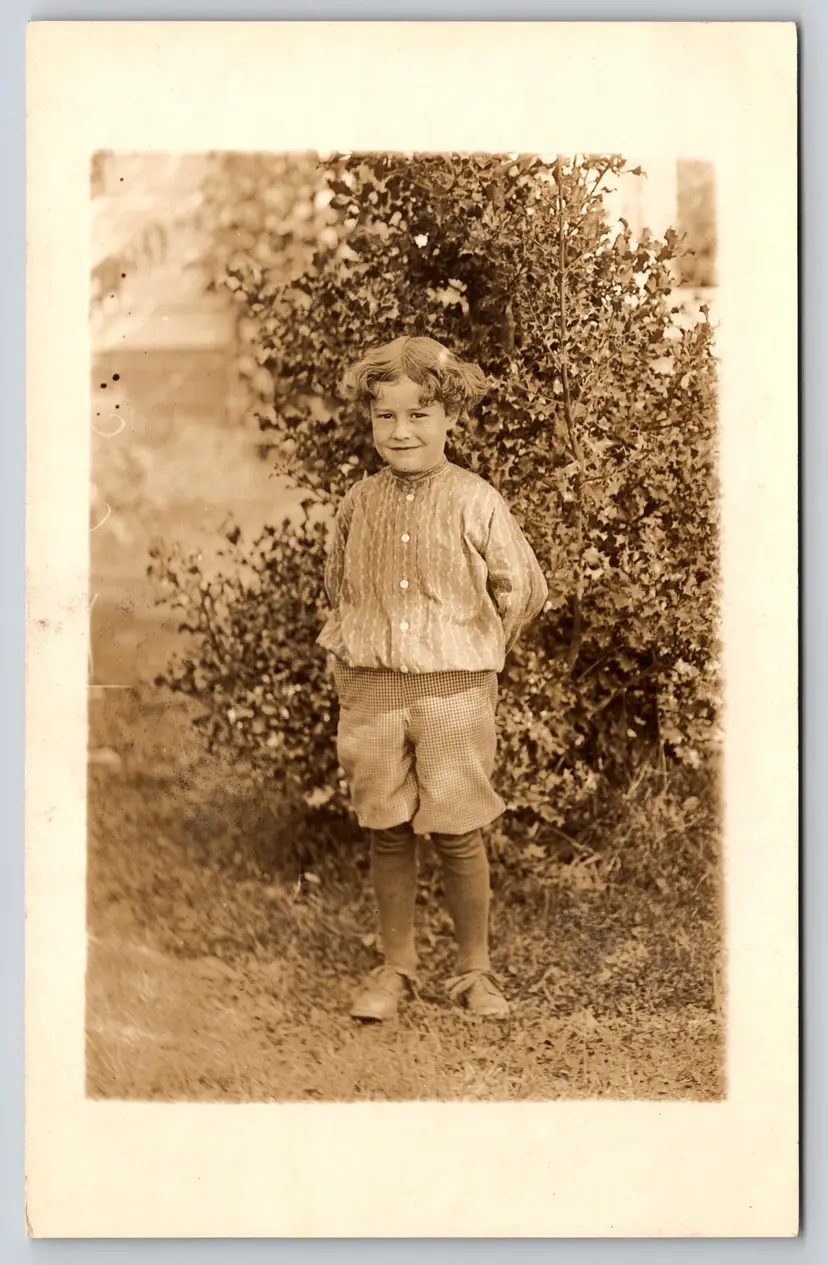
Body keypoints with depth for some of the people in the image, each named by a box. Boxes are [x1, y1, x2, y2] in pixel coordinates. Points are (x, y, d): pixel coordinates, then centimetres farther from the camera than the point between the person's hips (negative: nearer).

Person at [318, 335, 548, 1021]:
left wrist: (469, 650, 6)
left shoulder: (475, 501, -6)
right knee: (388, 832, 9)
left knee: (458, 834, 3)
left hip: (454, 689, -3)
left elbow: (524, 589, 3)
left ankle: (475, 970, 20)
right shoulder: (359, 503, 3)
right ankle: (396, 965, 24)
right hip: (372, 688, 3)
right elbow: (338, 585, 20)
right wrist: (351, 647, 10)